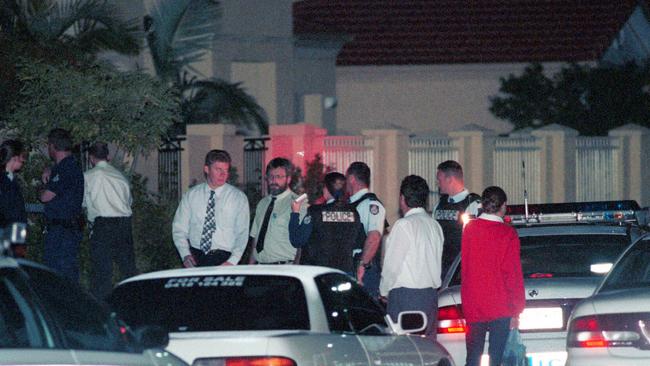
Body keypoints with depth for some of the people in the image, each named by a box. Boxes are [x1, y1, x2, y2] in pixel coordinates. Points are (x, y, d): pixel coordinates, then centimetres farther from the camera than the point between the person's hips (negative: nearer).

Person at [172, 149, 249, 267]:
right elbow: (179, 228, 10)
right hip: (196, 258, 1)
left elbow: (242, 233, 0)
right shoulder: (191, 195, 10)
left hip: (224, 259, -1)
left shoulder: (238, 197, 5)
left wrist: (232, 261, -13)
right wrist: (185, 255, -5)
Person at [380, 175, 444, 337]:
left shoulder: (404, 225, -10)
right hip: (431, 296, 8)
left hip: (405, 294, -8)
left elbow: (392, 264, -9)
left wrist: (384, 291, 7)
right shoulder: (434, 225, 12)